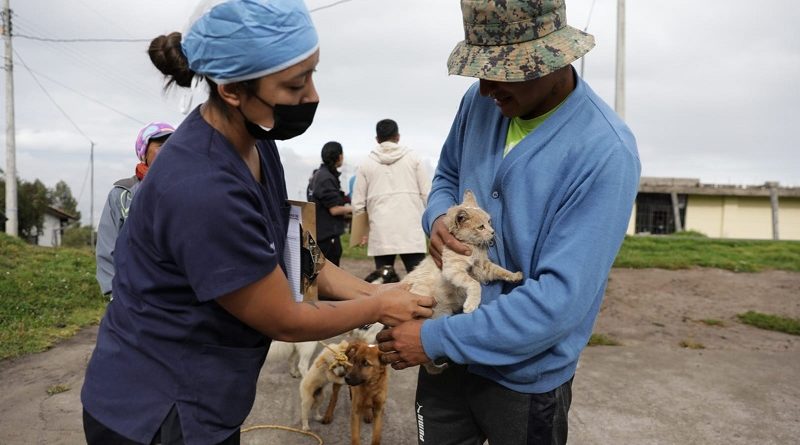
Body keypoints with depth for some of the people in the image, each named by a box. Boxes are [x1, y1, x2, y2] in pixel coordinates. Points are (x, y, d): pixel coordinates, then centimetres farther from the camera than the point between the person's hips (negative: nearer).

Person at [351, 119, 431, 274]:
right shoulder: (413, 158, 7)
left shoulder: (366, 164, 9)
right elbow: (427, 194, 2)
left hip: (381, 233, 1)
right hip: (411, 232, -1)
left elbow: (358, 204, 8)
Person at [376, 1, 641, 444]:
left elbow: (561, 299, -27)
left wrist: (436, 338, -24)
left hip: (525, 378, -4)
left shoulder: (606, 153, -24)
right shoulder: (479, 103, -6)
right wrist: (437, 219, -12)